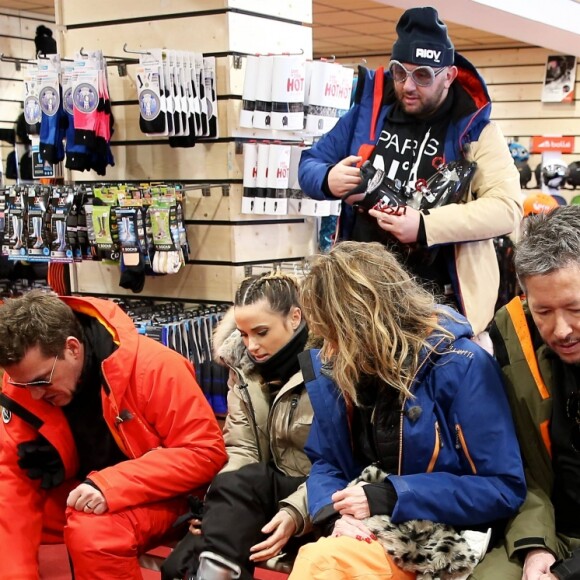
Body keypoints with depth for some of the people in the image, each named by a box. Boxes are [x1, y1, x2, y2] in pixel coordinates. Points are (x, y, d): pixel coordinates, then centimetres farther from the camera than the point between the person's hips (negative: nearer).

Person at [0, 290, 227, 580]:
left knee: (94, 533, -33)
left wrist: (111, 485, -33)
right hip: (78, 493, 5)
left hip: (155, 493, -5)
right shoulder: (23, 380, -12)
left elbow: (206, 451, -23)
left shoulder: (152, 367, -26)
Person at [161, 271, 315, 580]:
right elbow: (241, 448, 2)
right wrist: (221, 502, -16)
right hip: (271, 489, 4)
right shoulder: (244, 366, 5)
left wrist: (295, 511, -30)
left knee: (244, 483, -33)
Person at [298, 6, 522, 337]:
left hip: (439, 300, -3)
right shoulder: (367, 113, 6)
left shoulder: (475, 130, -3)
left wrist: (426, 226, -25)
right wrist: (328, 180, -13)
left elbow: (507, 207, -13)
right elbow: (310, 165, 13)